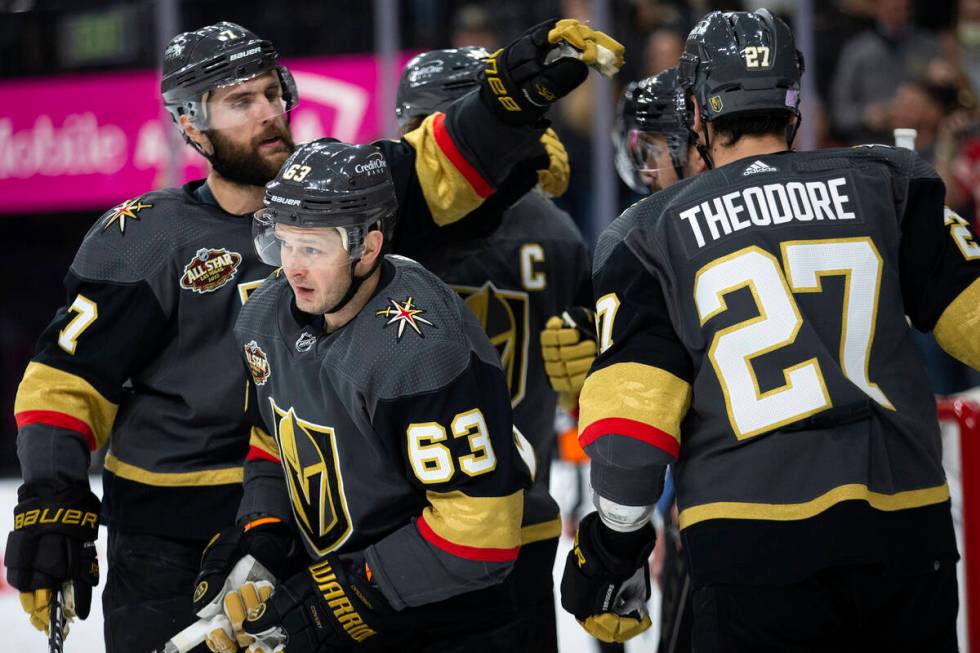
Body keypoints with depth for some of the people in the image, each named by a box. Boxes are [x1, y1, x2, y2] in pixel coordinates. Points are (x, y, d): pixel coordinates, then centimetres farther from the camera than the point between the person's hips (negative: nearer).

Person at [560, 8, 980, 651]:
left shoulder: (650, 236, 6)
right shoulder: (886, 185, 10)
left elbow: (630, 413, -1)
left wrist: (615, 551, 7)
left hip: (754, 547, -1)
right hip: (907, 534, 1)